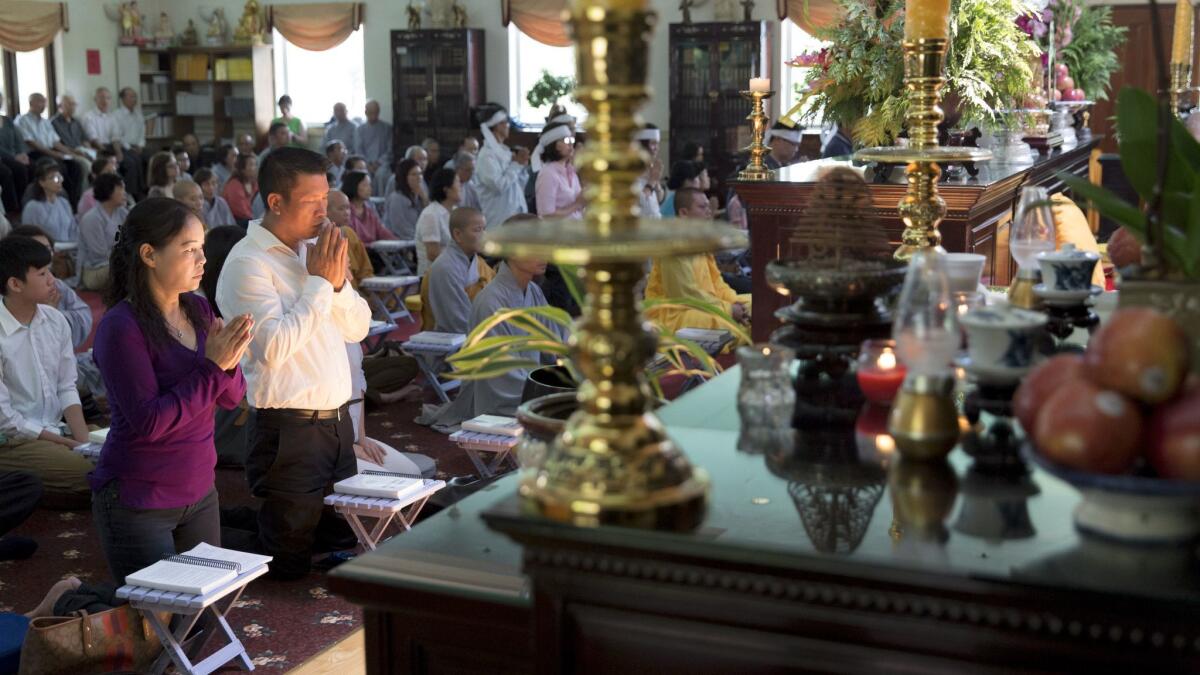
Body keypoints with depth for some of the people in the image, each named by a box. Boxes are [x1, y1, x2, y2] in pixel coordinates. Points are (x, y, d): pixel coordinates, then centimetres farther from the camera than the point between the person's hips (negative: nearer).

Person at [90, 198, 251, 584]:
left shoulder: (198, 310, 1)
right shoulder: (122, 327, -18)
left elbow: (231, 399, 3)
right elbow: (149, 422, -22)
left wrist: (229, 362, -17)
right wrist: (212, 366, -23)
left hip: (199, 492, 6)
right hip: (137, 503, -6)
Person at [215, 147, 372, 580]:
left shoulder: (315, 250, 11)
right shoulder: (247, 263, -13)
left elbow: (358, 329, 13)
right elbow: (274, 347, -25)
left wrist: (338, 281, -5)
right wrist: (319, 282, -16)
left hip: (338, 418, 8)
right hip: (290, 429, -8)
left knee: (343, 545, 18)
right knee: (288, 565, 3)